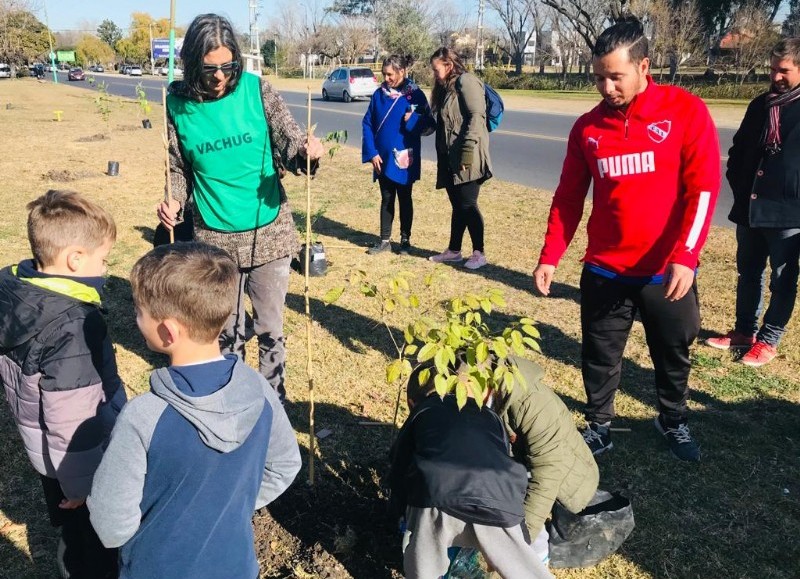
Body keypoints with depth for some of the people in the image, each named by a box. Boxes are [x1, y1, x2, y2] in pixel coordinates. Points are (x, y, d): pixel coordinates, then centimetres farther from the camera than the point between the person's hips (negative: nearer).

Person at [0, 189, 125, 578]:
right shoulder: (72, 328, -35)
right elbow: (71, 421, -30)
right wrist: (82, 485, -17)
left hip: (42, 451, 8)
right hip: (76, 461, -8)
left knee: (70, 529, 30)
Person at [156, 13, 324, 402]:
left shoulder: (257, 89, -7)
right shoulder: (177, 104, -4)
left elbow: (288, 145, -6)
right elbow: (177, 168, 5)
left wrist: (306, 153, -29)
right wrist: (173, 203, -14)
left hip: (269, 232, -1)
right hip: (215, 238, 1)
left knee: (270, 327, 11)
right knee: (227, 330, 16)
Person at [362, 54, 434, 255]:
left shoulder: (415, 94, -7)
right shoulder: (379, 94, 2)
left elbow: (428, 122, -4)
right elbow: (367, 124, 3)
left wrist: (412, 119, -24)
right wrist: (372, 153, -5)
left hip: (404, 158, -3)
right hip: (383, 157, 3)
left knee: (404, 199, 8)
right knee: (386, 199, 10)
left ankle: (405, 239, 20)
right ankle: (385, 240, 19)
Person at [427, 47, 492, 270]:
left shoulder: (466, 81, -7)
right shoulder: (446, 88, 21)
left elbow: (476, 116, -18)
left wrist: (468, 148, -24)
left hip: (467, 159, -9)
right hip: (450, 158, 9)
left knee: (467, 205, -6)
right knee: (458, 206, 14)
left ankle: (479, 254, 4)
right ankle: (454, 250, 22)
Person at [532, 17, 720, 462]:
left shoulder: (686, 111, -7)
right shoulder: (588, 127, 2)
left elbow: (703, 188, -11)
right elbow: (568, 198, 6)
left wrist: (684, 257, -21)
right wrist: (550, 257, -2)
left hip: (668, 271, -1)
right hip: (604, 271, 2)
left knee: (673, 354, 17)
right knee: (600, 357, 10)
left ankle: (674, 422, 42)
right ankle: (599, 426, 32)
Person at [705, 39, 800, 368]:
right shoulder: (761, 104, 10)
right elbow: (739, 149, 18)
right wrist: (740, 187, 9)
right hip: (750, 208, 6)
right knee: (748, 273, 15)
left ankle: (768, 340, 18)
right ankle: (744, 331, 29)